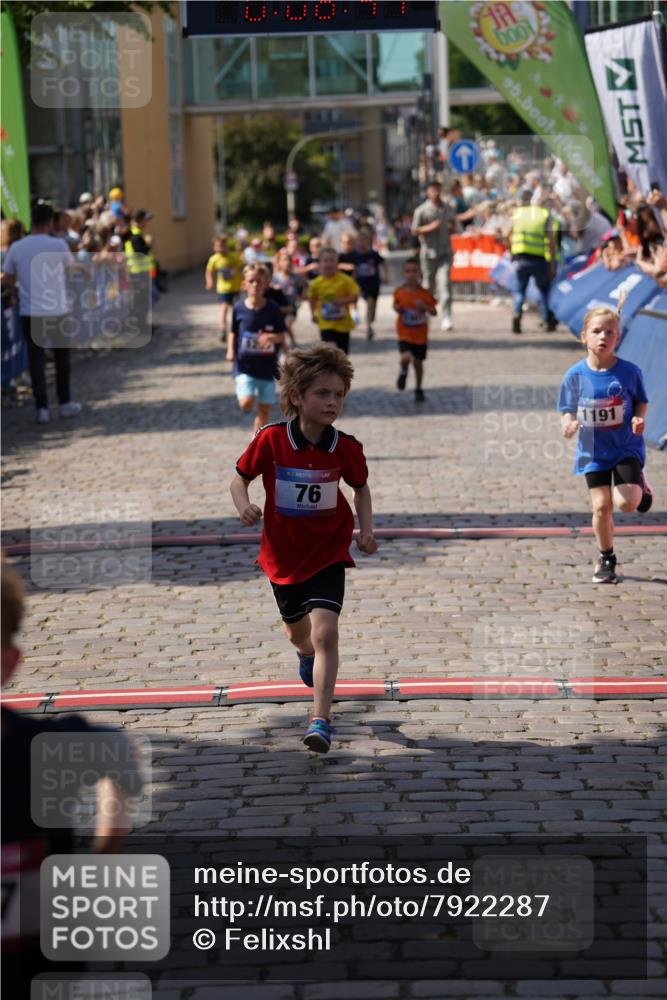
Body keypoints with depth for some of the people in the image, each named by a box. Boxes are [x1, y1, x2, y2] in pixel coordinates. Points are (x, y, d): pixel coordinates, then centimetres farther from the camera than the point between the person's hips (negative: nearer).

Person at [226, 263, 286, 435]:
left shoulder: (273, 309, -5)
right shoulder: (239, 308, -4)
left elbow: (282, 336, -1)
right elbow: (233, 332, 9)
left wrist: (272, 337, -23)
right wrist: (230, 350, -7)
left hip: (267, 367, 1)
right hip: (245, 365, -1)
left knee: (264, 410, 7)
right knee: (246, 404, -19)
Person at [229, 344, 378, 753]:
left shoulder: (346, 448, -13)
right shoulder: (271, 440, -17)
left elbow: (361, 488, 7)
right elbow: (241, 477, -1)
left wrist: (366, 530, -7)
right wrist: (244, 506, -22)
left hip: (328, 554, -1)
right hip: (283, 555, 2)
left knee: (325, 630, -22)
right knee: (298, 633, 23)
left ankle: (321, 719, -17)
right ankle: (307, 657, 61)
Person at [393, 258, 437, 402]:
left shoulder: (425, 293, -7)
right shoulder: (399, 292, -4)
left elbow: (434, 312, -3)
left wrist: (424, 306, -22)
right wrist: (397, 308, -10)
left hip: (420, 334, 1)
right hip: (405, 333, -1)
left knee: (418, 362, 10)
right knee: (406, 357, -22)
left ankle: (418, 389, 30)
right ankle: (403, 372, 14)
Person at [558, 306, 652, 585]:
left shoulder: (629, 371, -10)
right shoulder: (576, 375, -8)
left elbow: (641, 402, 4)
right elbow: (567, 409, 2)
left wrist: (639, 419, -17)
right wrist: (568, 423, -20)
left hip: (626, 447, -1)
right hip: (593, 450, 1)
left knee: (626, 503, -15)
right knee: (601, 505, -2)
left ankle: (639, 485, 23)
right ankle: (606, 559, 20)